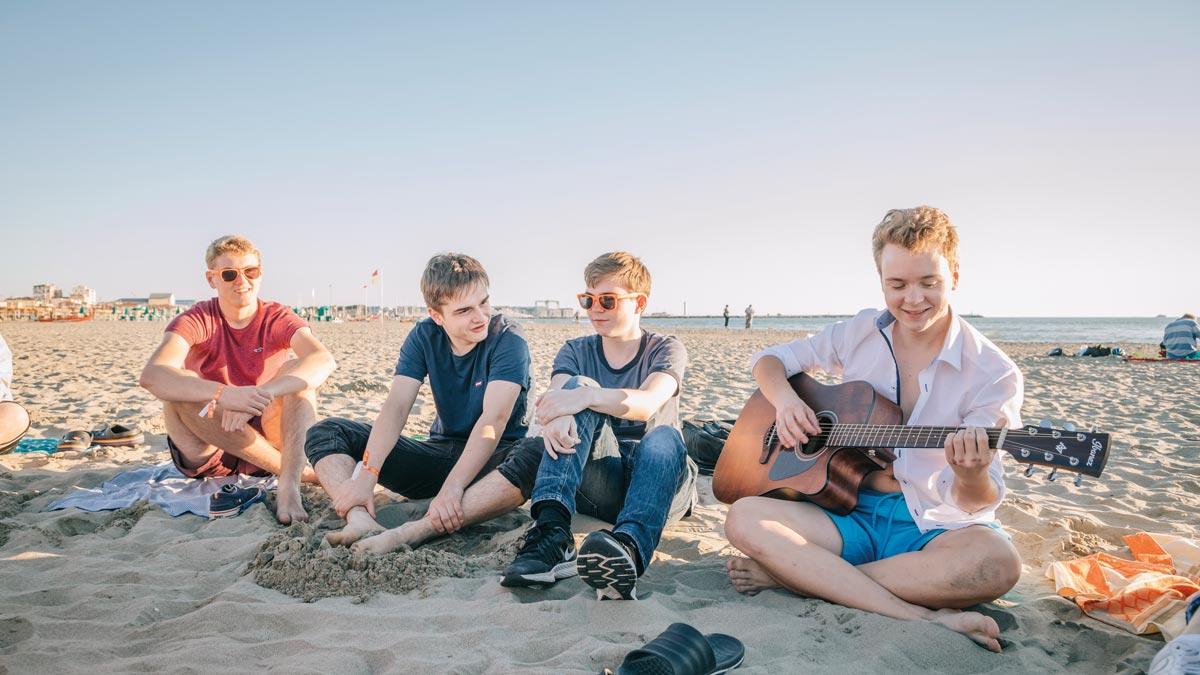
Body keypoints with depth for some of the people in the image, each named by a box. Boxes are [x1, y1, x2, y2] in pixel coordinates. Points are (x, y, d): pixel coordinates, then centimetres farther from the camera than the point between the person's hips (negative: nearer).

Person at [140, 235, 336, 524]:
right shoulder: (196, 321, -8)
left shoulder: (278, 319, -6)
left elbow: (323, 361, -28)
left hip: (266, 439, 0)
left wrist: (261, 394, -43)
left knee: (295, 371, -21)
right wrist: (223, 394, -45)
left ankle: (289, 486, -37)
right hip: (208, 452, 0)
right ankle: (298, 470, -25)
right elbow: (152, 375, -28)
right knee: (180, 387, -27)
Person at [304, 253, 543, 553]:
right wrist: (366, 475, -28)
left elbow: (494, 419, -26)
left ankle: (408, 534, -48)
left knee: (540, 454, -40)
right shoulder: (424, 336, -1)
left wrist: (453, 486, -39)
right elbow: (396, 406, -13)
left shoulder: (508, 339, -14)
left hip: (491, 459, -4)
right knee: (326, 432, -5)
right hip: (440, 452, 5)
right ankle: (361, 522, -36)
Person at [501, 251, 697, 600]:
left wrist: (587, 397, -39)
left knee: (664, 436, -36)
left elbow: (647, 404, -20)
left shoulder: (665, 349, 3)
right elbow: (558, 395, -13)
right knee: (578, 384, -24)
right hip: (596, 483, 2)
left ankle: (628, 547, -66)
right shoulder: (577, 350, 11)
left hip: (654, 480, -1)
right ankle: (552, 529, -45)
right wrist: (555, 415, -38)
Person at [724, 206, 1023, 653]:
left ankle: (787, 574, -25)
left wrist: (972, 477, -34)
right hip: (852, 512, 3)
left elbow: (976, 503, -8)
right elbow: (770, 360, 13)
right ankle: (926, 619, -29)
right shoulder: (860, 335, 4)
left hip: (934, 526, -2)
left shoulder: (994, 375, -7)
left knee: (997, 562, -37)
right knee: (745, 519, -24)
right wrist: (784, 399, -10)